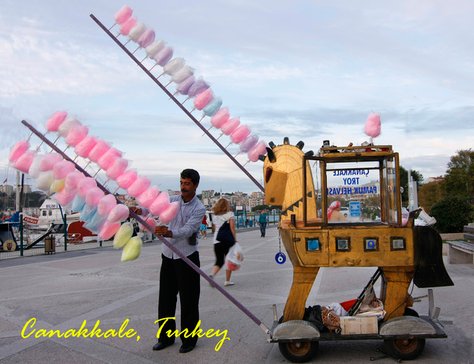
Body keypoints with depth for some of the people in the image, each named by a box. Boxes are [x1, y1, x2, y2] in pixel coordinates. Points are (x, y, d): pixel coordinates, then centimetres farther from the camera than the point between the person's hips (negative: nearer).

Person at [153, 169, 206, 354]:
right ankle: (166, 336, 27)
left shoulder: (199, 208, -10)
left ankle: (189, 339, 18)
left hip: (187, 256, -4)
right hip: (168, 255, 5)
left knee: (188, 300, 2)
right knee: (165, 297, 12)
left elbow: (187, 230, -26)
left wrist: (169, 232, -45)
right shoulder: (173, 200, 4)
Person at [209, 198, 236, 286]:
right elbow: (232, 228, -9)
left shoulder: (215, 216, 12)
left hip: (216, 241, 4)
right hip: (228, 240, -4)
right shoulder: (229, 214, 0)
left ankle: (211, 275, -14)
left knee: (219, 261, 11)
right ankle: (227, 281, 15)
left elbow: (215, 229, 10)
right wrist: (235, 239, -6)